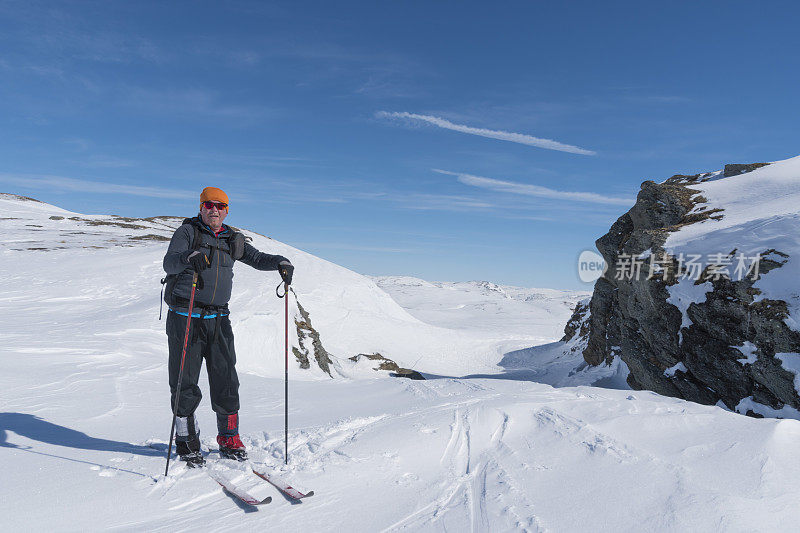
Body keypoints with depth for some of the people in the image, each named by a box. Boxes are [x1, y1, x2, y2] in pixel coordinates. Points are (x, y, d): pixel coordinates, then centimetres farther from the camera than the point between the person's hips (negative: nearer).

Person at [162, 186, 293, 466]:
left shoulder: (232, 239, 11)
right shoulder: (187, 231, -2)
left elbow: (257, 258, 14)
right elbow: (169, 262, -16)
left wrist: (280, 262, -7)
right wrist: (189, 259, -39)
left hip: (218, 319, 4)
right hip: (185, 316, -3)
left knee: (226, 379, 4)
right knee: (185, 382, 2)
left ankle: (229, 438, 18)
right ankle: (187, 442, 18)